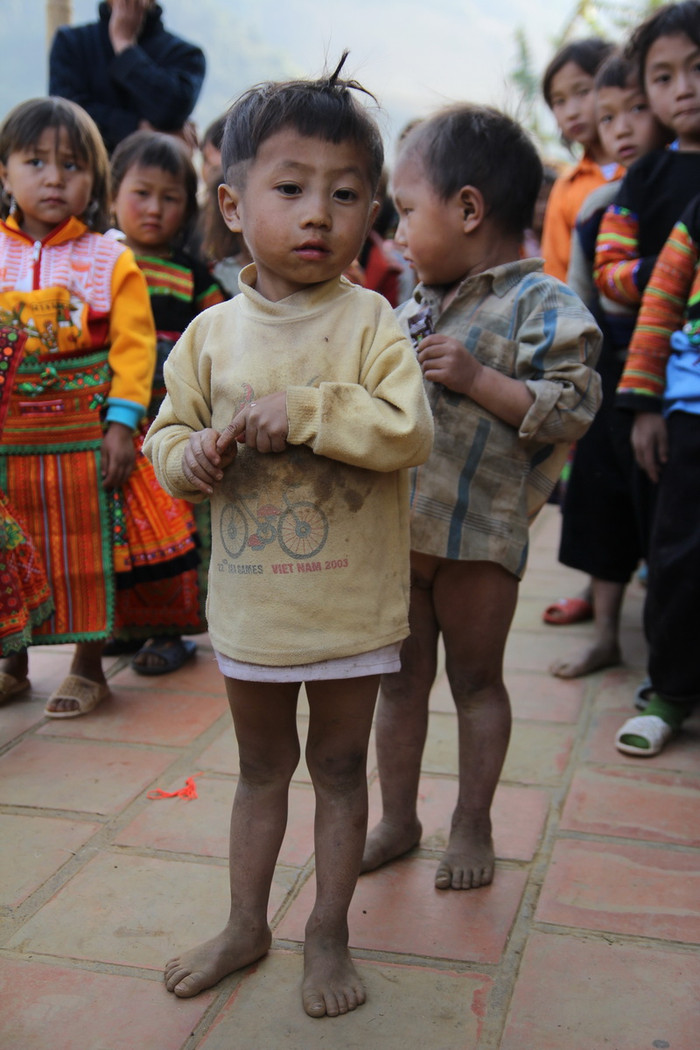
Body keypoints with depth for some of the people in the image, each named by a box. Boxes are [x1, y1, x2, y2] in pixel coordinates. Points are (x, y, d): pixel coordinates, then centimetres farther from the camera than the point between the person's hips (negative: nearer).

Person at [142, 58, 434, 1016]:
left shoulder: (370, 321, -10)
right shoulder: (212, 333, -2)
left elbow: (408, 431, -21)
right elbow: (168, 434, 5)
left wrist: (301, 411, -26)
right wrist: (193, 454, -16)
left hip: (350, 603, -3)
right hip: (249, 597, 3)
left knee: (339, 767, 14)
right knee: (261, 768, 20)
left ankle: (329, 933, 32)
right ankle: (246, 926, 38)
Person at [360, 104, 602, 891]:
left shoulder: (543, 305, -11)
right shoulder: (415, 305, 11)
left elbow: (572, 412, -20)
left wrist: (478, 378, -23)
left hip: (478, 537, -6)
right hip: (395, 526, 6)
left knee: (475, 680, 11)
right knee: (401, 680, 16)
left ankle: (472, 825, 29)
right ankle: (397, 819, 32)